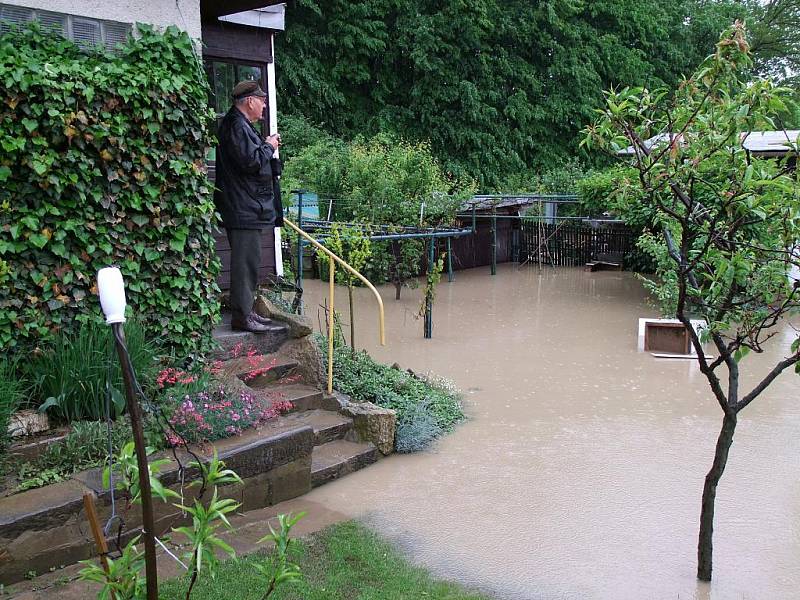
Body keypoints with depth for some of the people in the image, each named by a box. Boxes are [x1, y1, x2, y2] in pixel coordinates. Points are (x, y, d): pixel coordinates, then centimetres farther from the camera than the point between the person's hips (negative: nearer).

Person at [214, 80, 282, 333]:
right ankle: (241, 316, -3)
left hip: (248, 208, 11)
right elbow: (251, 161, -22)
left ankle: (245, 310, 23)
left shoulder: (240, 124, 20)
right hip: (243, 209, -11)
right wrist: (269, 146, -7)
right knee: (246, 261, -8)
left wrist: (267, 146, 11)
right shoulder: (236, 126, -14)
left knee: (248, 261, 15)